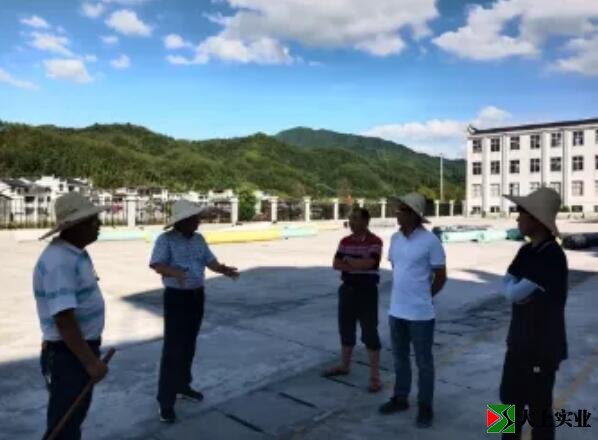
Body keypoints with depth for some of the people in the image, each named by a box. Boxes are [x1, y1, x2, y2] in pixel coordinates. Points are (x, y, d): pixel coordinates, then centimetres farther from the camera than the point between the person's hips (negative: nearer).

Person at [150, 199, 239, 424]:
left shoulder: (199, 239, 7)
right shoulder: (166, 239, -12)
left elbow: (210, 261, 6)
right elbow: (156, 264, -22)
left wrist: (225, 270, -14)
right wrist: (175, 272, -41)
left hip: (197, 296, 6)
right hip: (176, 297, -6)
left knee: (189, 345, 16)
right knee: (173, 348, -5)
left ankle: (183, 386, 33)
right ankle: (165, 401, 4)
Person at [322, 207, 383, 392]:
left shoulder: (375, 242, -11)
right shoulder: (345, 241, 7)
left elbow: (369, 263, -23)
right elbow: (336, 264, 0)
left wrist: (348, 260, -9)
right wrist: (357, 265, -15)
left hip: (366, 291, -6)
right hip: (347, 289, 6)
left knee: (370, 333, -2)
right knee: (346, 329, 16)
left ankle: (375, 376, 7)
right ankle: (344, 366, 33)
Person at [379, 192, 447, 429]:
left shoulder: (430, 241, -14)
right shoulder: (395, 238, 3)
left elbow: (441, 276, -6)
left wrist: (423, 297, 3)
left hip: (420, 313, -6)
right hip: (396, 310, 6)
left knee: (423, 362, 10)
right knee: (400, 359, 19)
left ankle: (425, 407, 25)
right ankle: (400, 398, 35)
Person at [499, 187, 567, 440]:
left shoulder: (552, 257, -23)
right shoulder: (526, 251, 5)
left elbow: (513, 293, -24)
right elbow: (507, 284, 3)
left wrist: (516, 288, -5)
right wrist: (519, 289, -15)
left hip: (542, 346, -8)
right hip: (519, 341, 8)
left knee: (538, 410, 7)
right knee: (510, 399, 22)